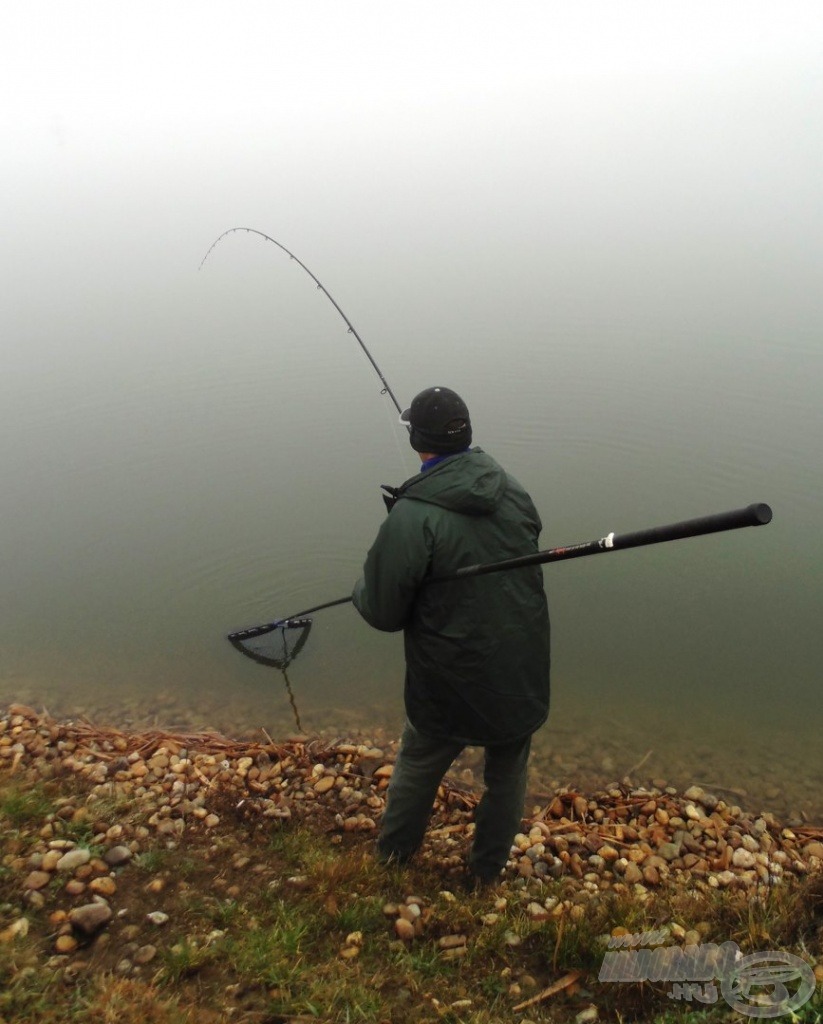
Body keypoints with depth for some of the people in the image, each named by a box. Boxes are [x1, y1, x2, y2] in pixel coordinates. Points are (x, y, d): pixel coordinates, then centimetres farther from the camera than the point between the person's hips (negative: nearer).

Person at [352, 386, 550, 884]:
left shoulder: (413, 517, -25)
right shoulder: (513, 489, -7)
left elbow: (383, 613, -19)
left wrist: (363, 588, 5)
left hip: (450, 680, -3)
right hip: (523, 670, 4)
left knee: (419, 764, 23)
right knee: (508, 769, 25)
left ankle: (394, 850, 48)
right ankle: (490, 867, 45)